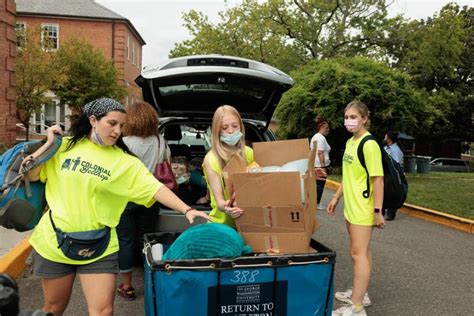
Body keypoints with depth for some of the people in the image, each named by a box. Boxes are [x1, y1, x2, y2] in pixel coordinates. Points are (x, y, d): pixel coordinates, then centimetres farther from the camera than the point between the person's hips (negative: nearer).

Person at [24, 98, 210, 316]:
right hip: (54, 241, 2)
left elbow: (155, 188, -14)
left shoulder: (125, 161, -6)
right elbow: (30, 175, 3)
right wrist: (48, 144, -9)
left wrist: (186, 210, -25)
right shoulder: (65, 146, -1)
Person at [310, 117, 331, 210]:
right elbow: (320, 153, -22)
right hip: (320, 165, -10)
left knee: (316, 184, 14)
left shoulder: (315, 137, 16)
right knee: (320, 184, -2)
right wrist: (323, 167, -22)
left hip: (314, 165, 10)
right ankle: (317, 204, 3)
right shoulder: (321, 138, -15)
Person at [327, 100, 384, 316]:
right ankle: (360, 293, 30)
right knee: (361, 251, 17)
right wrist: (336, 197, 20)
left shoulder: (369, 145, -17)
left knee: (359, 254, -5)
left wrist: (378, 210, -20)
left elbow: (378, 179, -19)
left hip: (363, 209, -9)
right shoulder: (350, 142, 10)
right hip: (350, 206, 9)